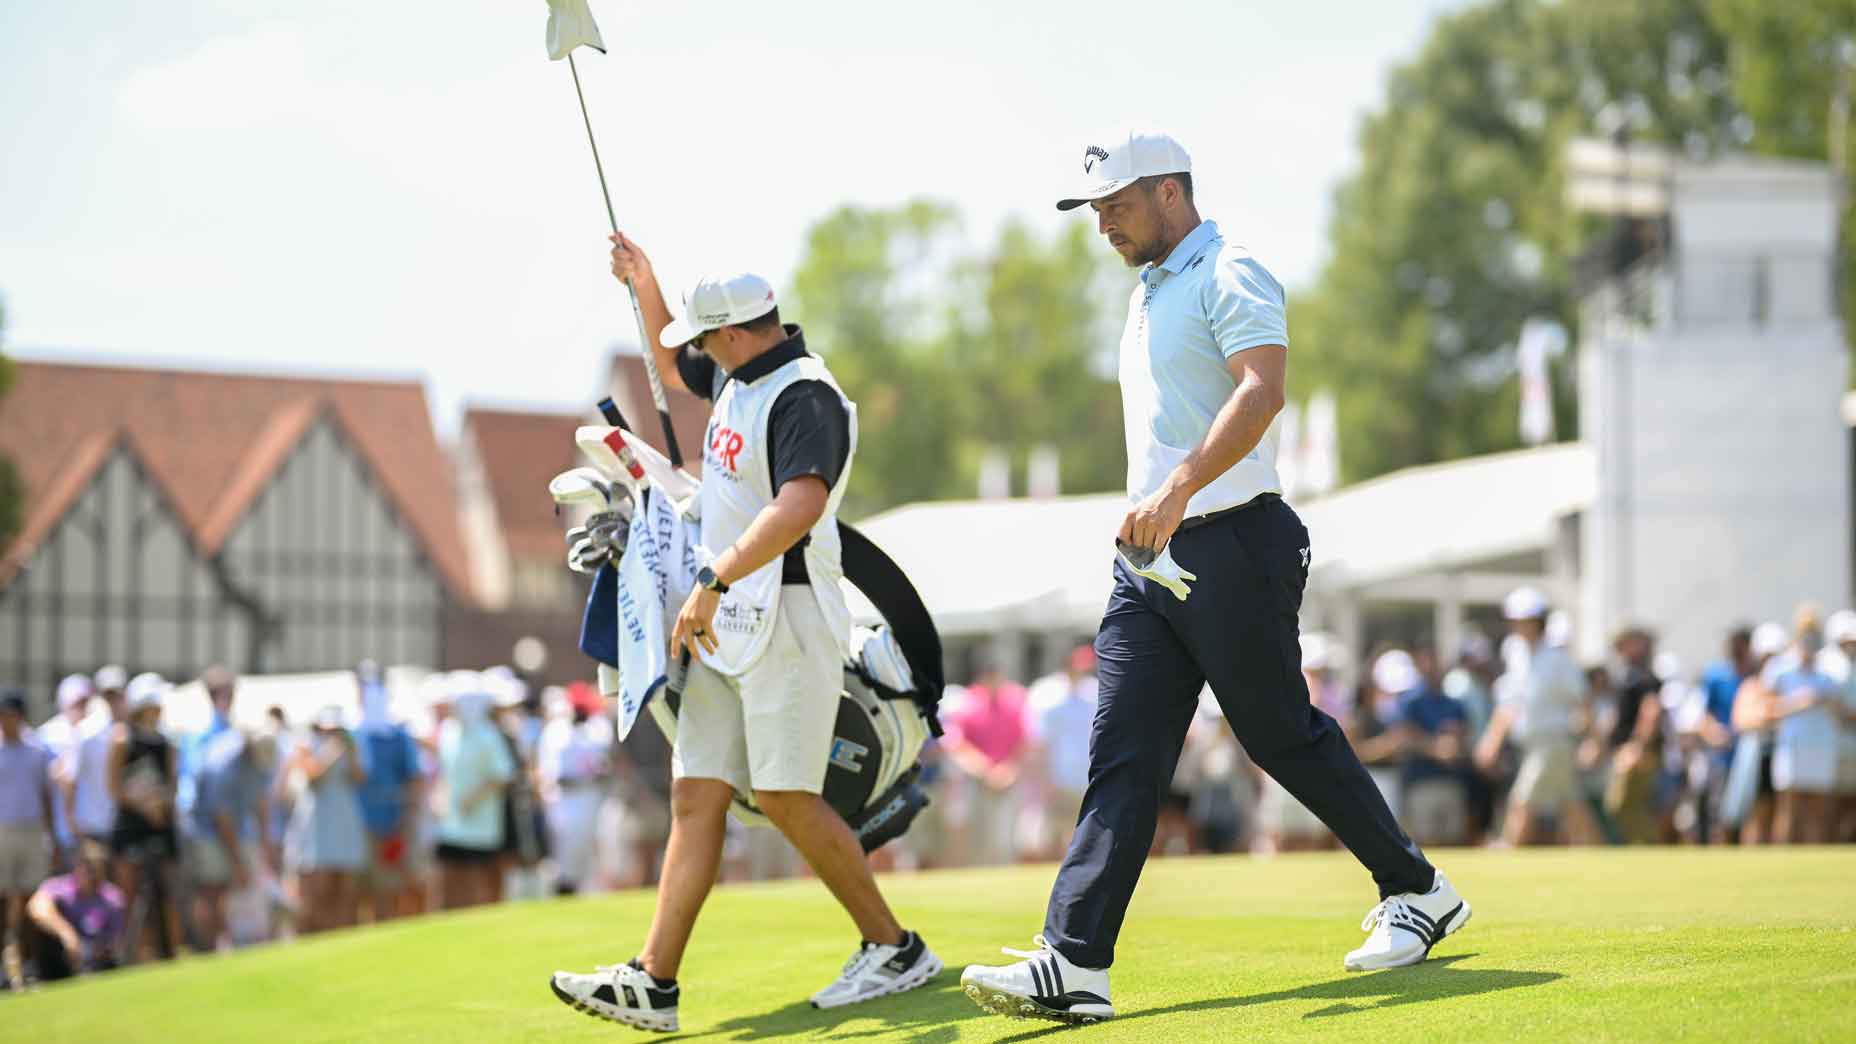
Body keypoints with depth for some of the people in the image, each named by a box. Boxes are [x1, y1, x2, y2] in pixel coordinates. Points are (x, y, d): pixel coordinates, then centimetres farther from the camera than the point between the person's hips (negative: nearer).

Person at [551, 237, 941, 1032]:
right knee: (695, 797, 3)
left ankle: (893, 949, 2)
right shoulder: (739, 378, 14)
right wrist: (645, 287, 24)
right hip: (726, 624, 10)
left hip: (787, 616, -10)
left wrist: (714, 581, -35)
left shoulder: (804, 396, -16)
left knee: (783, 796, -11)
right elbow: (673, 368, 38)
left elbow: (801, 505, -32)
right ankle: (652, 983, 0)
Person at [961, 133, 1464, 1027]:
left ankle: (1419, 894, 19)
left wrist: (1178, 490, -37)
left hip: (1232, 546, -8)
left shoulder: (1229, 278, -9)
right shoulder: (1148, 296, 20)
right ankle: (1072, 969, -11)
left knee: (1283, 737, 0)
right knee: (1121, 759, -3)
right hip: (1151, 559, 8)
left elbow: (1261, 392, -25)